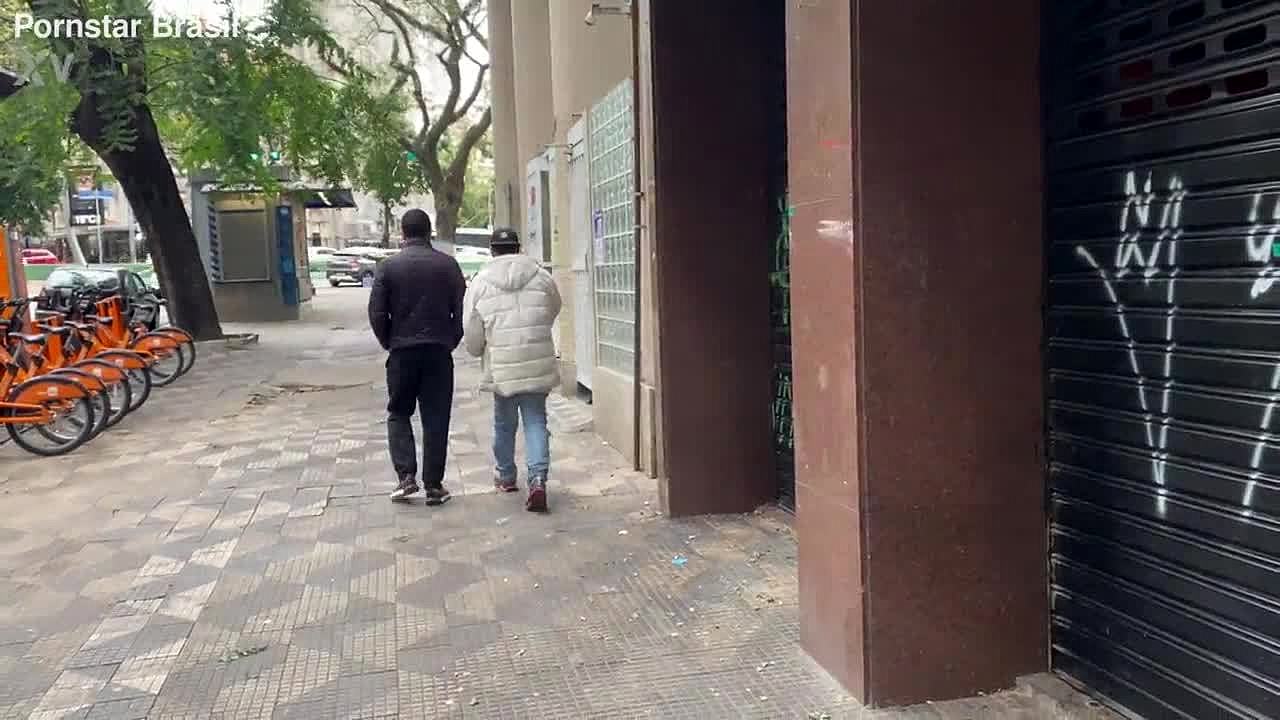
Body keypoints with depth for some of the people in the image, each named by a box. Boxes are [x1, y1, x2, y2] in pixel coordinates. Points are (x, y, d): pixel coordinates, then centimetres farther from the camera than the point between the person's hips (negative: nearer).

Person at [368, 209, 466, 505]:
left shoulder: (388, 266, -2)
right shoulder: (448, 264, 0)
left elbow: (377, 313, -4)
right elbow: (461, 309, 0)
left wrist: (389, 343, 11)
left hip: (402, 351, 0)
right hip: (439, 351, 1)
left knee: (398, 414, 15)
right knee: (436, 419, 6)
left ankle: (406, 475, 2)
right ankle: (433, 485, 7)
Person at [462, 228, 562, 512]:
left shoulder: (479, 283, -2)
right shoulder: (542, 277, 1)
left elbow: (471, 336, 1)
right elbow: (553, 310, 18)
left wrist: (479, 351, 22)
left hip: (501, 369, 0)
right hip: (538, 366, 0)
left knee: (504, 424, 18)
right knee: (536, 422, 5)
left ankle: (506, 476, 35)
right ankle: (538, 480, -9)